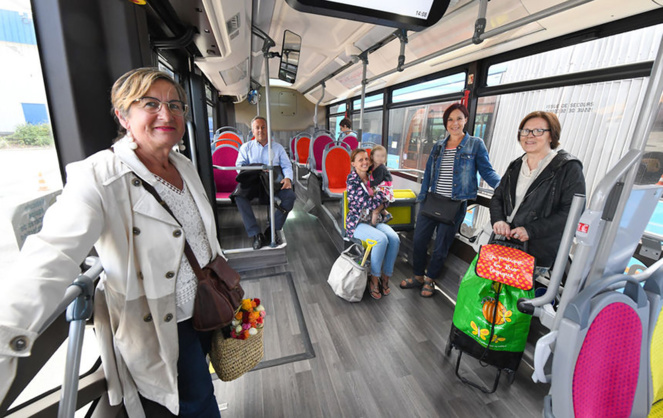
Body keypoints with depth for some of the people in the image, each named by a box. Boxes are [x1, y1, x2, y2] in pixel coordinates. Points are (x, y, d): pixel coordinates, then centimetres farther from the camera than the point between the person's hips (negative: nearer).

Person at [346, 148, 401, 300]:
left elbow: (384, 199, 14)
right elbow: (368, 204, -16)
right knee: (381, 239, -30)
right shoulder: (352, 181, -9)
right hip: (358, 223, -5)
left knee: (394, 238, -21)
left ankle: (385, 277, -4)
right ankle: (374, 279, -10)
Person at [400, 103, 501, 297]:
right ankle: (418, 276, 26)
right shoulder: (438, 146, 12)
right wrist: (422, 197, 9)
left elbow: (487, 171, -2)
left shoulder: (475, 144, 1)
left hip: (455, 205, -3)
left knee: (441, 246, 7)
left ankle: (430, 279, 28)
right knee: (419, 240, 5)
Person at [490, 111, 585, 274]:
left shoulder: (568, 168, -5)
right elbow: (497, 197, 12)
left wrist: (531, 230, -22)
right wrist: (498, 220, -8)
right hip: (505, 244, 5)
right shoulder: (516, 166, 13)